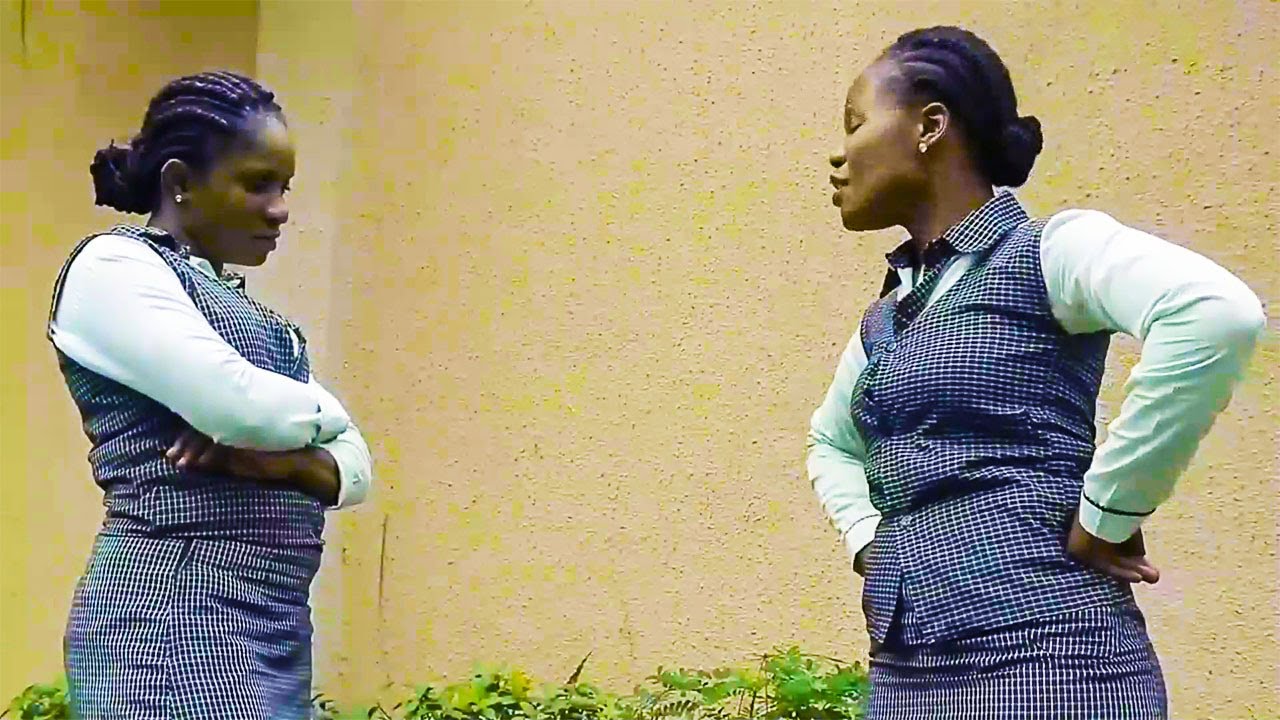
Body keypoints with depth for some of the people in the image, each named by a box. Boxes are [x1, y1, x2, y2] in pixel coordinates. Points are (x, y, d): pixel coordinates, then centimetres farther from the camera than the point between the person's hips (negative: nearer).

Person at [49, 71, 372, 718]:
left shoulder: (244, 312, 20)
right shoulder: (114, 266, -4)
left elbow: (358, 469, 14)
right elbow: (242, 406, -19)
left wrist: (284, 459, -8)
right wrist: (321, 414, 2)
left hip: (277, 625, 8)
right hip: (172, 618, -8)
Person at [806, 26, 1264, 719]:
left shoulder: (1047, 251, -6)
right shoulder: (885, 316, 16)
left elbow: (1218, 313, -24)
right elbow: (829, 441, 33)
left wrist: (1106, 516, -18)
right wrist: (866, 537, 13)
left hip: (1041, 651, -7)